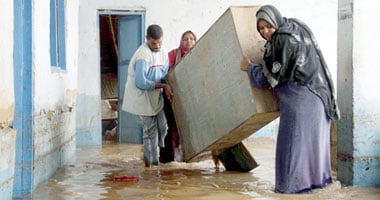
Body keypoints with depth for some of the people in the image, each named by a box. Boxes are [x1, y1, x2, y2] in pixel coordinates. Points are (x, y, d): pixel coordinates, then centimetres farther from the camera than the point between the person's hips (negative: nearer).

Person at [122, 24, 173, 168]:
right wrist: (162, 86, -24)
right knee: (150, 132, -3)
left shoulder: (163, 52, 3)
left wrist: (166, 88, -11)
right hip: (142, 98, -8)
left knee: (162, 128, 11)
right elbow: (140, 82, -27)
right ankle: (151, 164, 9)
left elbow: (165, 74, 9)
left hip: (156, 98, 8)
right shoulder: (143, 55, -23)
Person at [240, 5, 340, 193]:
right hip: (315, 92, 10)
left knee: (295, 138, -3)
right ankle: (317, 177, 25)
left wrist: (250, 67, 0)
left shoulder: (282, 40, -18)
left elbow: (271, 75, -14)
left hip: (299, 95, -10)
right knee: (312, 136, 16)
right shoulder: (294, 26, 10)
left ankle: (295, 183, 2)